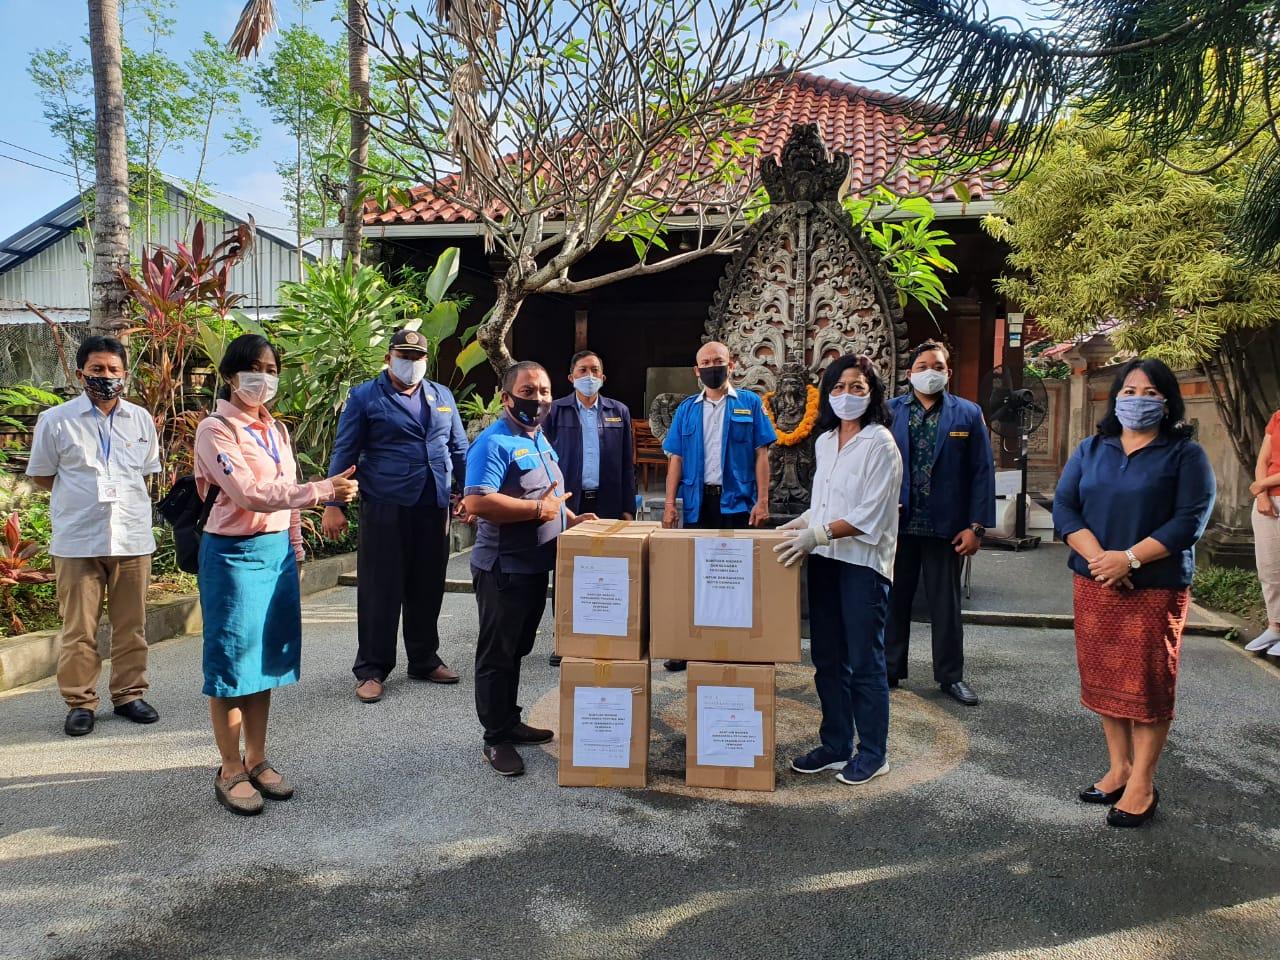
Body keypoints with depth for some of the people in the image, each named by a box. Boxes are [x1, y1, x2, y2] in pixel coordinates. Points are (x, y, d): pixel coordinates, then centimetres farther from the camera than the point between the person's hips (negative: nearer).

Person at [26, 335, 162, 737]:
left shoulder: (141, 419, 8)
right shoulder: (56, 420, -1)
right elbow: (40, 476, 7)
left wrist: (122, 494, 7)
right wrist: (82, 496, 4)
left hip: (133, 538, 3)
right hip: (78, 541, -2)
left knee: (131, 625, 10)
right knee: (78, 629, 3)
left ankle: (129, 694, 22)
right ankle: (79, 702, 15)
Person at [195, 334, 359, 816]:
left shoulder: (276, 429, 12)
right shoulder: (216, 429, -10)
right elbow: (249, 494, -21)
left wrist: (295, 546, 12)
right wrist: (322, 490, -27)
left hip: (277, 551, 7)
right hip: (234, 555, -7)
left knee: (266, 660, 12)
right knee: (232, 660, 2)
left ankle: (257, 760, 24)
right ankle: (230, 771, 14)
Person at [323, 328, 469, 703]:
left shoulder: (442, 396, 14)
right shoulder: (364, 397, 2)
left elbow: (459, 449, 18)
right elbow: (344, 453, 0)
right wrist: (333, 505, -4)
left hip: (434, 508, 4)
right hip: (384, 510, -4)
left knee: (428, 589, 12)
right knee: (380, 591, 0)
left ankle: (425, 660, 26)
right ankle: (371, 670, 11)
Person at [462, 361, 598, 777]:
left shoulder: (540, 439, 13)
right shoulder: (494, 442, -17)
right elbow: (477, 502, -29)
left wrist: (570, 517, 9)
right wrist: (540, 509, -25)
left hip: (535, 566, 9)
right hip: (502, 568, -9)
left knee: (517, 650, 20)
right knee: (497, 654, 2)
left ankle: (510, 721, 33)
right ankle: (496, 739, 13)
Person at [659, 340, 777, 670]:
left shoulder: (749, 404, 3)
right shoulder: (686, 408, 10)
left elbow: (761, 454, 0)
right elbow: (676, 458, 9)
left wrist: (762, 501, -8)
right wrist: (670, 503, 1)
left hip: (737, 501, -2)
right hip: (697, 502, 2)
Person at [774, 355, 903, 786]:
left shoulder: (880, 444, -10)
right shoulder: (824, 441, 12)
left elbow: (869, 516, -17)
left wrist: (818, 533, -22)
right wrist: (800, 524, 10)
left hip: (863, 562, -7)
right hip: (824, 560, 7)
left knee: (865, 662, 2)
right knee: (827, 659, 12)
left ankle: (873, 754, 16)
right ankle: (835, 746, 25)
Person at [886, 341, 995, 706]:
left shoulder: (968, 414, 2)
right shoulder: (889, 411, 2)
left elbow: (982, 473, -1)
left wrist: (976, 526, -6)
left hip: (946, 526, 0)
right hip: (897, 522, 1)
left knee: (946, 604, 10)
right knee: (894, 599, 10)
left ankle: (951, 675, 22)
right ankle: (890, 668, 23)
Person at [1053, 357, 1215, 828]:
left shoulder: (1185, 454, -2)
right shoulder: (1091, 450, 9)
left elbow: (1190, 520, -11)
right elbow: (1064, 506, 0)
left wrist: (1130, 558, -20)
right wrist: (1098, 558, -15)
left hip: (1156, 587, -4)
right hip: (1096, 583, 4)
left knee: (1147, 683, 0)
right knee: (1105, 678, 9)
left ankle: (1142, 784, 10)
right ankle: (1119, 768, 23)